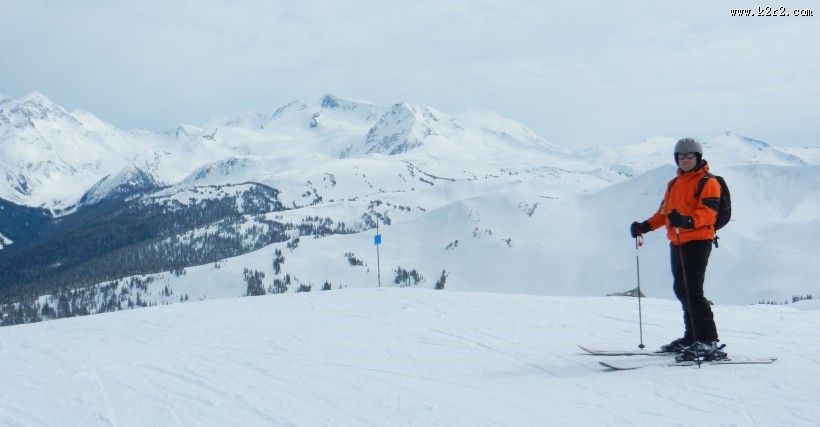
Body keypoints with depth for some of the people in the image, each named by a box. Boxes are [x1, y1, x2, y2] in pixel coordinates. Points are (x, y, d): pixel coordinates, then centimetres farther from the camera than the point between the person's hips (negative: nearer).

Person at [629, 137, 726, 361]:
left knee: (692, 291, -15)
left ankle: (708, 342, -14)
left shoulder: (708, 183, -5)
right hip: (677, 242, 9)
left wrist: (688, 221, -37)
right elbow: (664, 212, 24)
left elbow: (708, 212, -19)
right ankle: (692, 336, 23)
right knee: (681, 290, 12)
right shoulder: (674, 184, 21)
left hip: (698, 241, -9)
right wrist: (644, 226, 9)